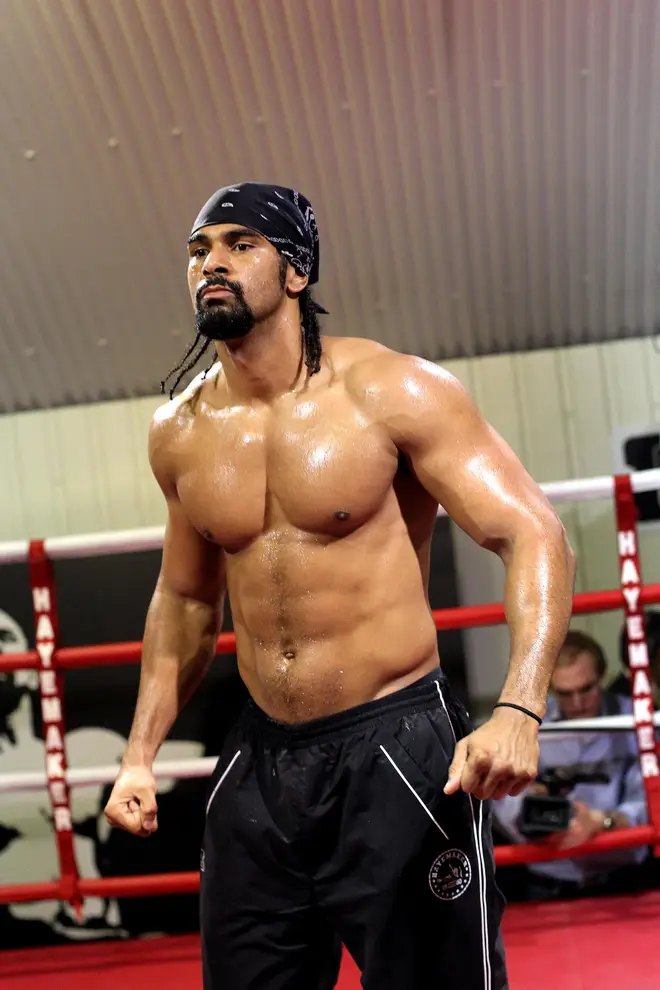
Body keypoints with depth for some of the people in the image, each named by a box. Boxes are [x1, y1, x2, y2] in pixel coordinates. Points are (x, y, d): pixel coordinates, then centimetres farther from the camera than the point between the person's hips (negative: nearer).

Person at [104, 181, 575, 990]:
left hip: (398, 748, -5)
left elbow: (534, 537, -14)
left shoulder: (389, 392, -10)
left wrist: (517, 711, -28)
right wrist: (140, 755, 14)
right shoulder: (179, 435, 6)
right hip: (262, 762, 5)